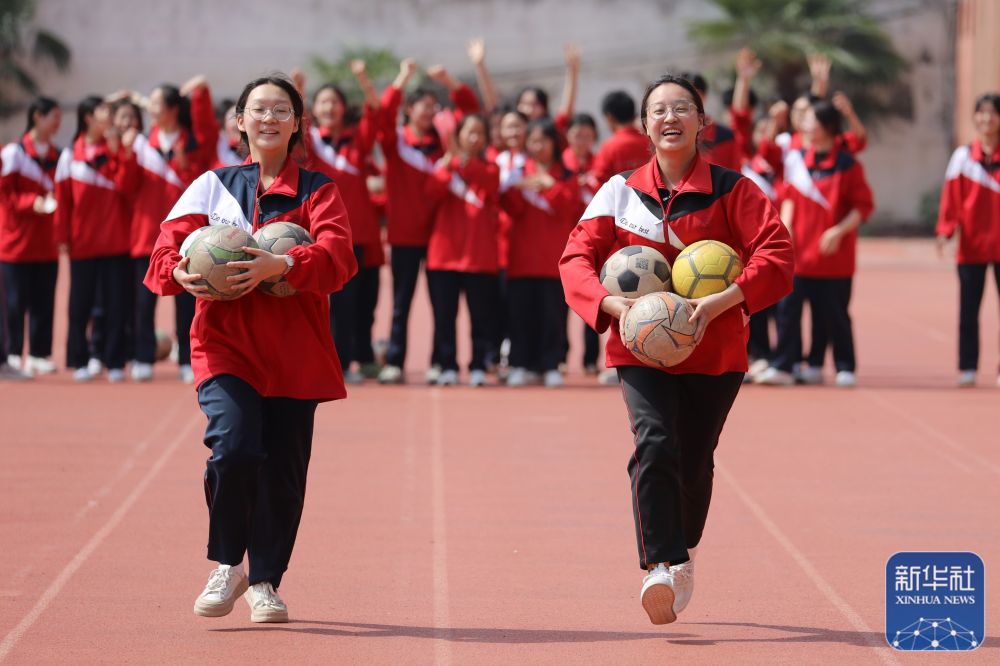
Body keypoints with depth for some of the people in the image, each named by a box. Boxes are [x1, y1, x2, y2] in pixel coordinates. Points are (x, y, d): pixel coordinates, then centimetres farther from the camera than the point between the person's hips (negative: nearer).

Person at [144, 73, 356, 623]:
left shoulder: (317, 191, 6)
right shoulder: (212, 187, 10)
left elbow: (338, 256, -10)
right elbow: (167, 246, 6)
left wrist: (283, 265, -28)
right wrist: (178, 272, -18)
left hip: (294, 349, 1)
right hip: (226, 344, -1)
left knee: (283, 469, 1)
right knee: (234, 449, -21)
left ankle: (265, 582, 19)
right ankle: (227, 567, -2)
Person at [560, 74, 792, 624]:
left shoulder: (731, 191, -2)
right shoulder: (621, 193, 4)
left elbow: (777, 254, -10)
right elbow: (576, 257, 3)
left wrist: (718, 304, -22)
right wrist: (613, 304, -17)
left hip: (714, 350, 0)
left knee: (694, 461, 9)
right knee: (655, 444, -22)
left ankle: (683, 553, 36)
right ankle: (661, 567, -23)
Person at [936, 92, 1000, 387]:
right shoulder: (963, 156, 3)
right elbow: (951, 197, -2)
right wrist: (945, 230, -14)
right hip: (970, 247, 1)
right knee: (968, 309, 3)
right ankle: (967, 368, 8)